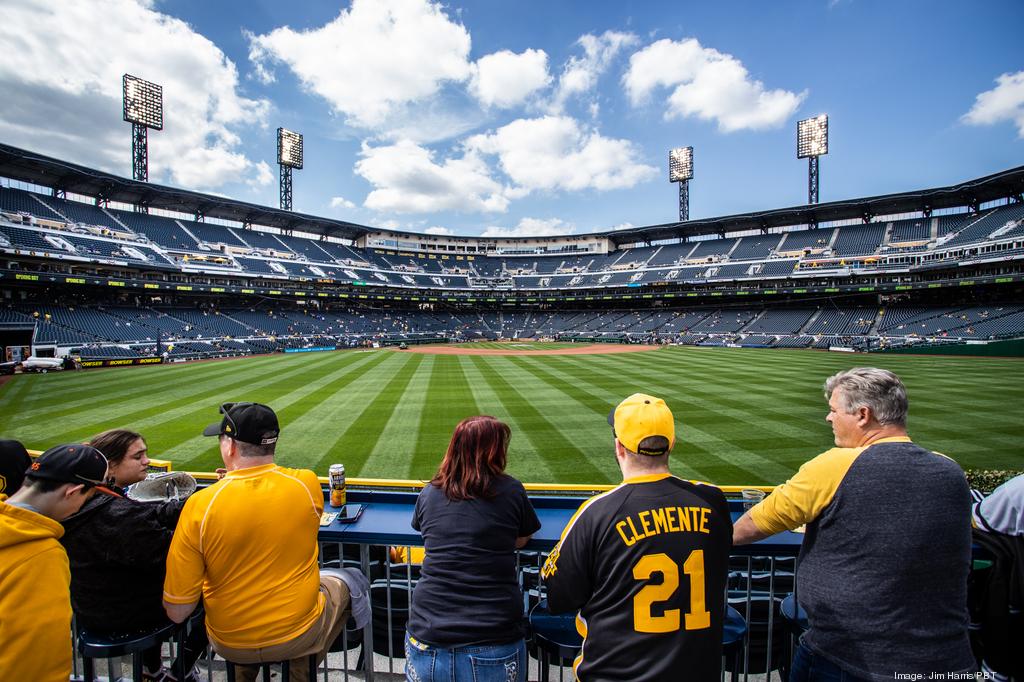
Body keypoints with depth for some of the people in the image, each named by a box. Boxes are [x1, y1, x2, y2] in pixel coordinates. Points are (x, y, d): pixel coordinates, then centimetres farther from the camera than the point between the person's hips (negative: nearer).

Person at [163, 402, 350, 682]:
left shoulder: (199, 505, -23)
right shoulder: (307, 484, -20)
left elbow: (177, 611, -15)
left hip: (229, 644, 2)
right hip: (298, 637, -1)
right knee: (339, 585, 29)